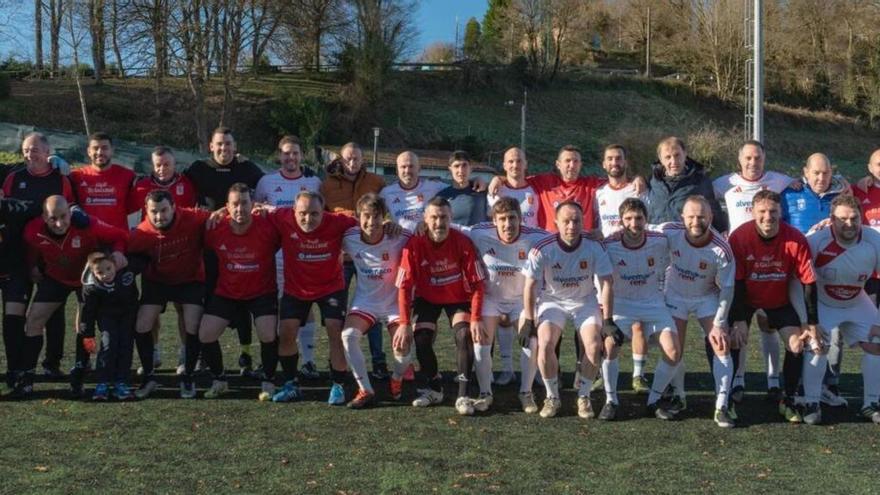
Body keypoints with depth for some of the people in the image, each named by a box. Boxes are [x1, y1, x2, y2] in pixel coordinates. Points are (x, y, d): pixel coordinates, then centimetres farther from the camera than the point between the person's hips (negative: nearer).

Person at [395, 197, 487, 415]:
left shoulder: (463, 242, -22)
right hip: (426, 298, 1)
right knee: (421, 339, -17)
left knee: (465, 335, -23)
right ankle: (433, 389, 8)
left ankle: (463, 396, -19)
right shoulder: (415, 244, -21)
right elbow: (404, 287, -17)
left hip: (458, 298, -1)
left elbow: (477, 284, -18)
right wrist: (405, 323, -22)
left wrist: (476, 319, -25)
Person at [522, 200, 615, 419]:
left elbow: (606, 284, -11)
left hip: (585, 301, 1)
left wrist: (608, 321, -14)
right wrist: (528, 321, -12)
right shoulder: (542, 249, -19)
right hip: (552, 300, -1)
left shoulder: (594, 247, -16)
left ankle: (584, 397, 2)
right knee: (545, 344, -23)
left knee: (594, 346, -20)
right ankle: (552, 397, -2)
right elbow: (530, 286, -12)